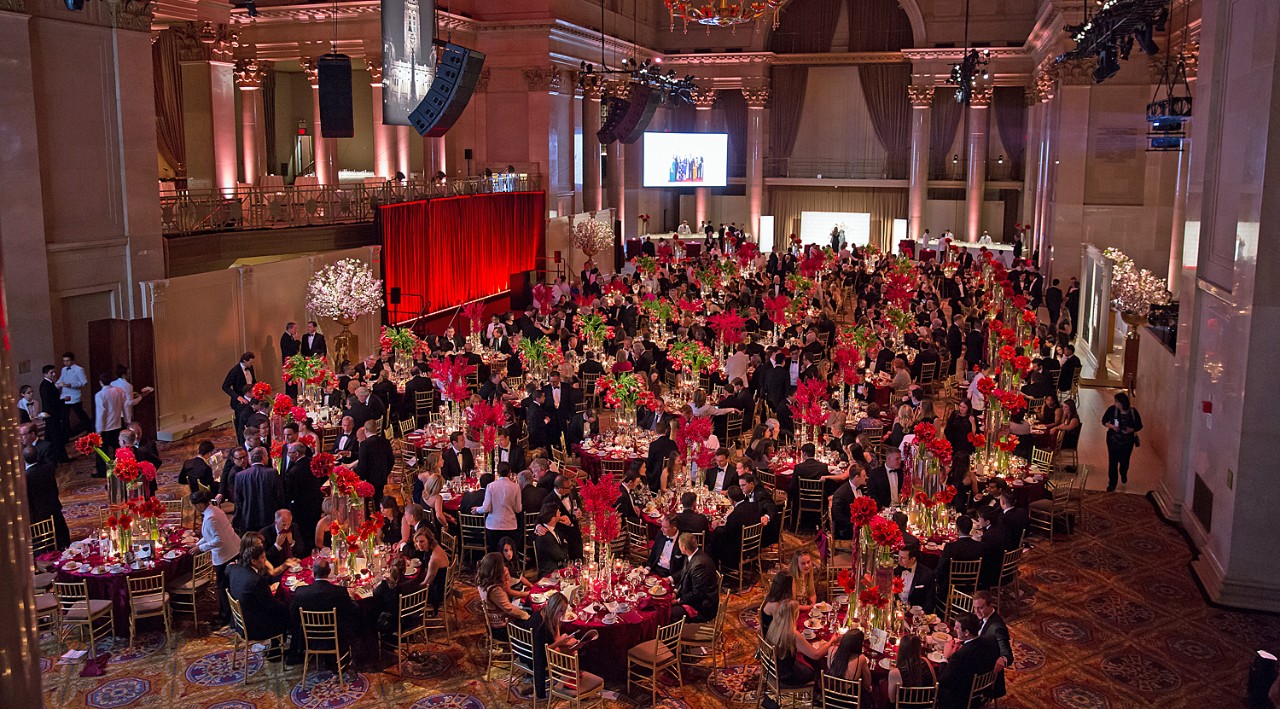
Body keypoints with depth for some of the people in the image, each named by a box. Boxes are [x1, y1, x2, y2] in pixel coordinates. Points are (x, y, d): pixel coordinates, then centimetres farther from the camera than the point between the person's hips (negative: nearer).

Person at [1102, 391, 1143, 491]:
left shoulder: (1132, 412, -11)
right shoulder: (1112, 409, -11)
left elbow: (1139, 426, -2)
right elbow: (1104, 421, 0)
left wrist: (1131, 430, -22)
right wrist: (1111, 426, -20)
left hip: (1127, 441, 0)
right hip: (1113, 440, 0)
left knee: (1124, 460, 17)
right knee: (1112, 462, -3)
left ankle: (1123, 475, 50)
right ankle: (1112, 484, 6)